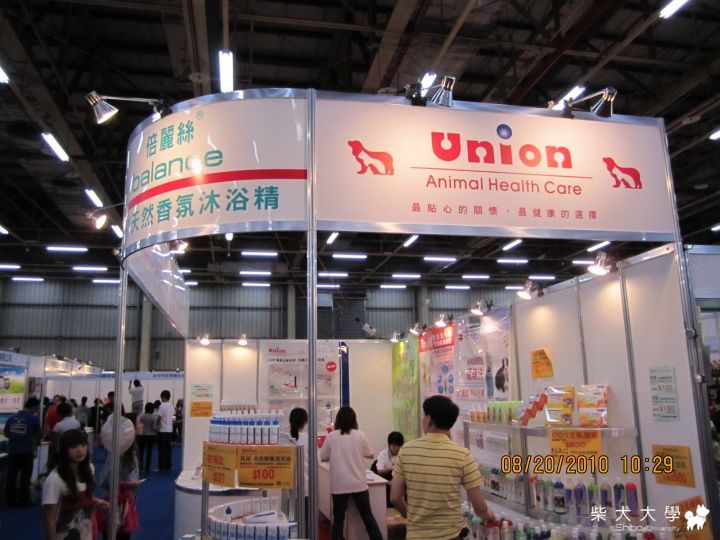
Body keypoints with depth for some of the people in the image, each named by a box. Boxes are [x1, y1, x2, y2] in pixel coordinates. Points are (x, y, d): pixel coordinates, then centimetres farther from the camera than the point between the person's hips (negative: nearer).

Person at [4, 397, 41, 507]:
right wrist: (35, 443, 27)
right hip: (26, 451, -4)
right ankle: (24, 501, 8)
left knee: (11, 477, 11)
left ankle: (10, 501, 17)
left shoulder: (12, 417, 5)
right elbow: (38, 435, 5)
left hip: (12, 451, 4)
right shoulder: (34, 418, -8)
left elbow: (5, 433, 16)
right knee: (25, 477, 4)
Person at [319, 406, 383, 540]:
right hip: (358, 484, 1)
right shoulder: (360, 435, -4)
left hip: (339, 485, 0)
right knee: (367, 516, 12)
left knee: (338, 519, 10)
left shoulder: (331, 436, -6)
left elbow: (323, 458, 4)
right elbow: (370, 455, 7)